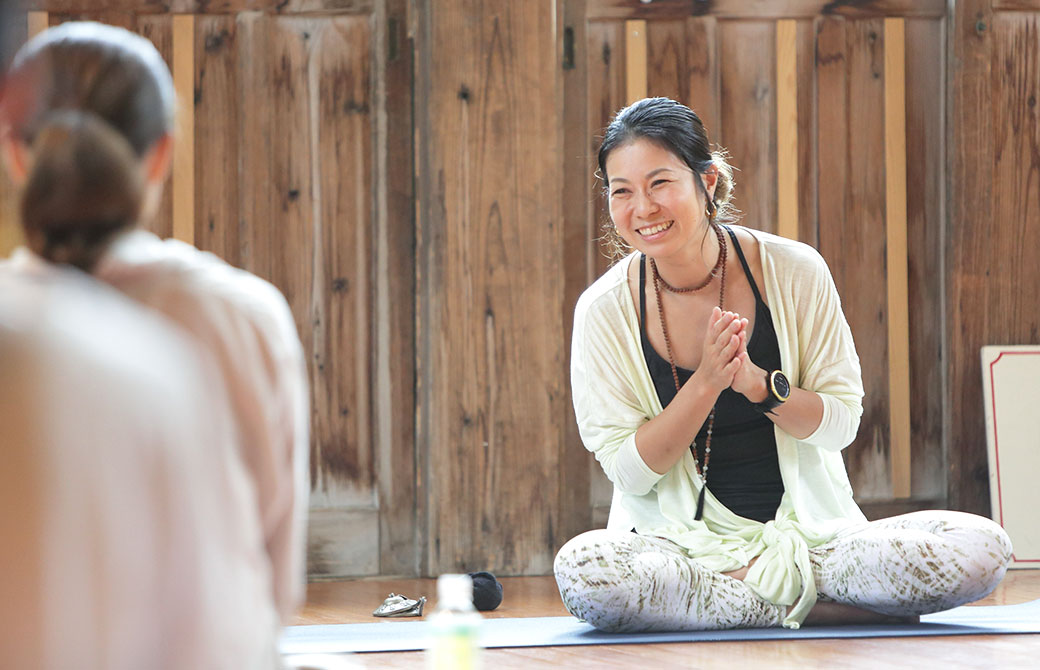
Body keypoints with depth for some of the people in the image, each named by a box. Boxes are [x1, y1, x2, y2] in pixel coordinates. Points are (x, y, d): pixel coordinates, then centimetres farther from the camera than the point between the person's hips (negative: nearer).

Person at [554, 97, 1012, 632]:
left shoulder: (794, 272, -5)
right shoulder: (604, 310, -6)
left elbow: (842, 422, -2)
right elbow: (628, 471, -6)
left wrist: (756, 382, -21)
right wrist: (706, 383, -20)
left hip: (810, 528, 1)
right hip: (678, 540, 0)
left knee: (983, 550, -22)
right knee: (580, 571, -36)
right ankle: (804, 600, -17)